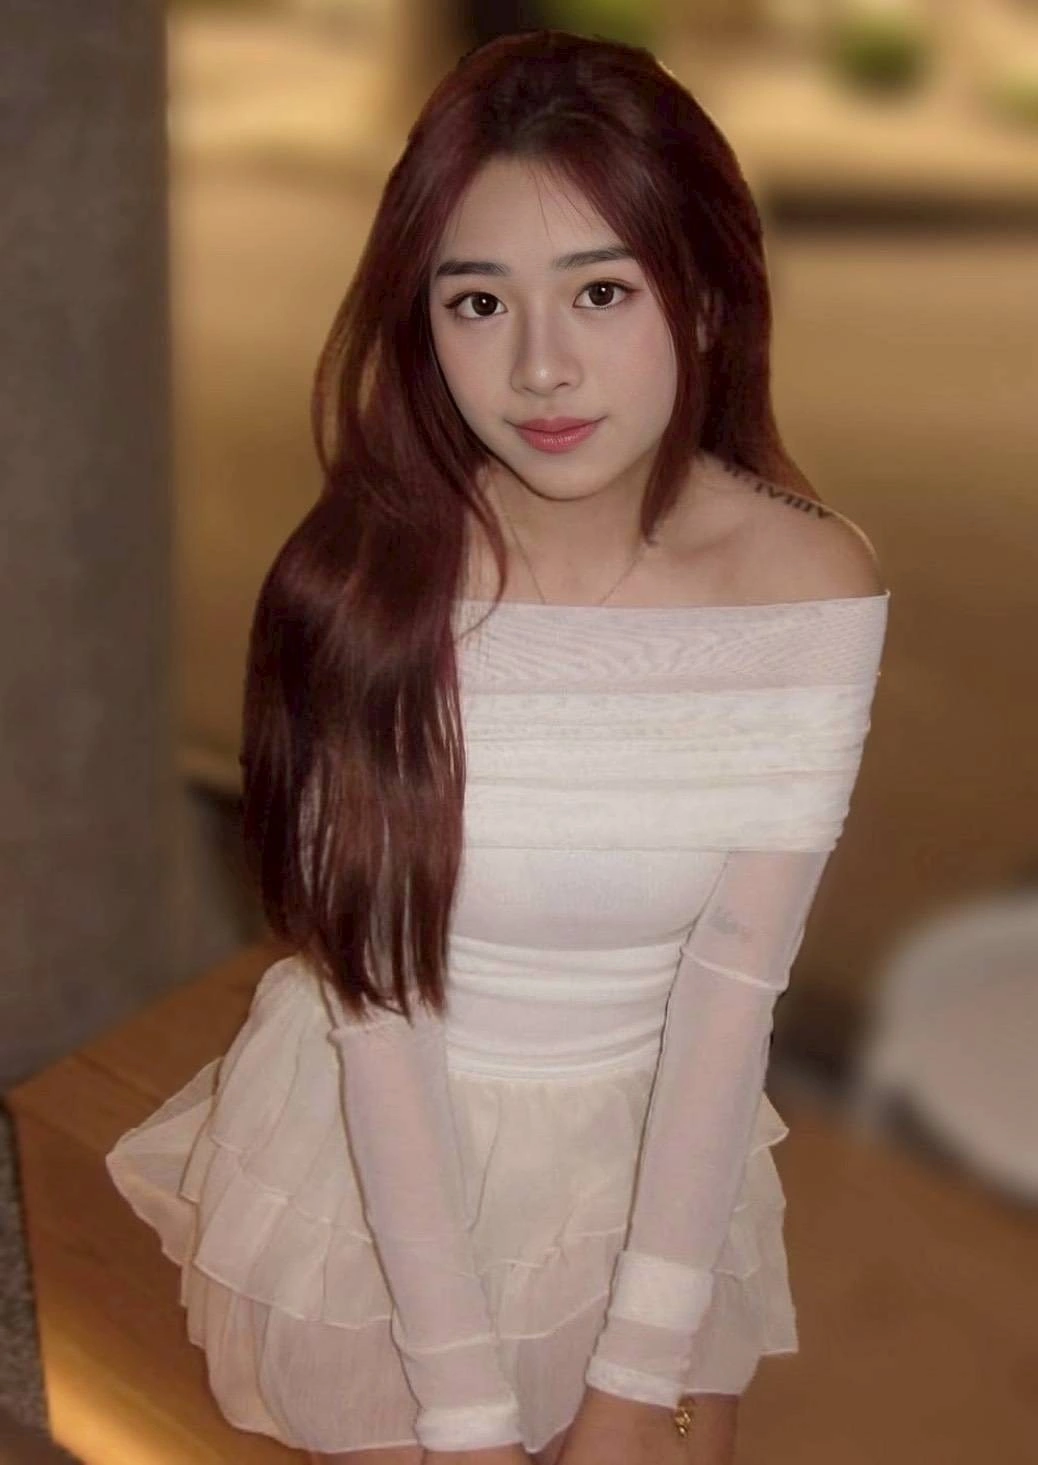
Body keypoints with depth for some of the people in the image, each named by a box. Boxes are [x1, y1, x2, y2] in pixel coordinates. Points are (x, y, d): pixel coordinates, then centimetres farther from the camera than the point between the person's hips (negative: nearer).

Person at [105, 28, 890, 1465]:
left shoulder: (810, 583, -19)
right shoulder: (359, 587, -23)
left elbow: (735, 988, -17)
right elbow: (374, 1005, -21)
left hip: (657, 1156, 2)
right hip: (382, 1168, -1)